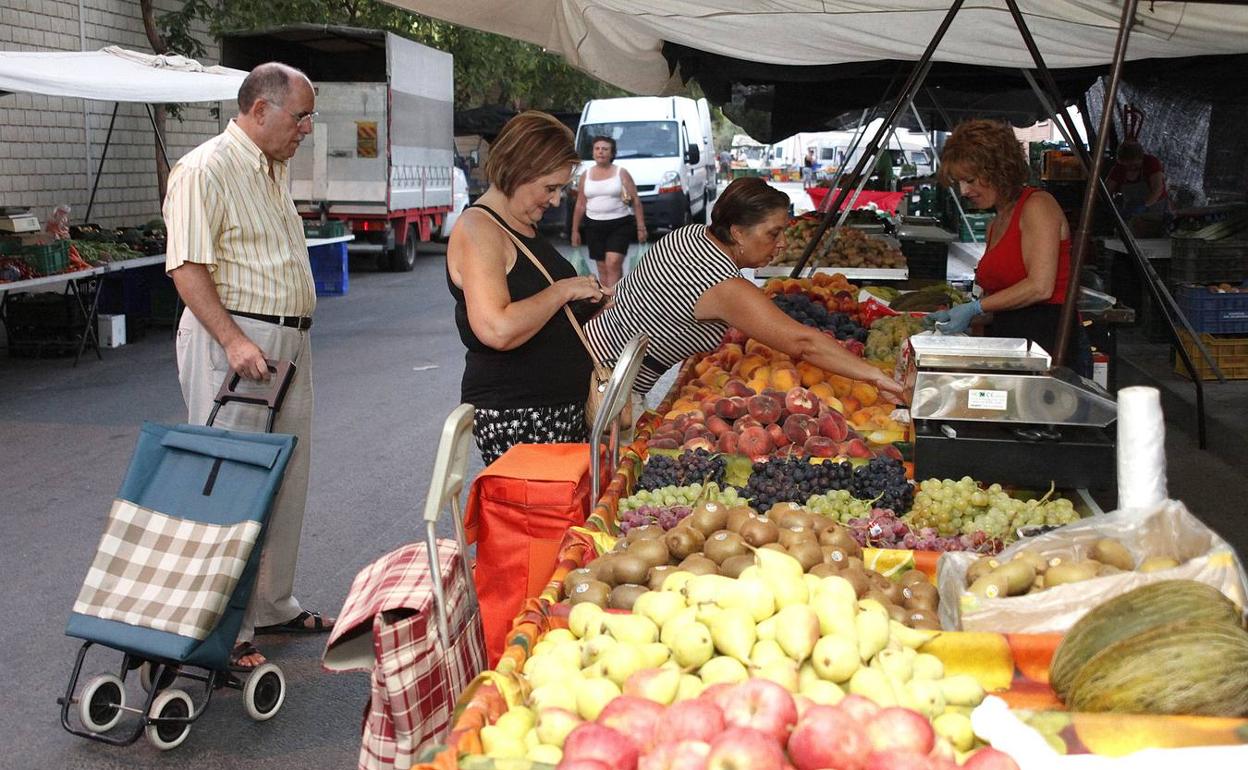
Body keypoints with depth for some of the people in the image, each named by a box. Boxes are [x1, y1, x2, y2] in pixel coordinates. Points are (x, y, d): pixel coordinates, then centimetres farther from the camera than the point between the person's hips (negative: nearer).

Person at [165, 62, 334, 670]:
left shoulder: (275, 170, 17)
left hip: (288, 343, 9)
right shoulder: (204, 170, -12)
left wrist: (291, 337, 19)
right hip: (232, 338, -9)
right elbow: (187, 267, -18)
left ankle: (272, 605, 27)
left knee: (285, 480, 14)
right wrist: (233, 340, -26)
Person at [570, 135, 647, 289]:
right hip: (594, 226, 4)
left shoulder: (621, 173, 1)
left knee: (613, 264, -17)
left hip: (620, 225, -3)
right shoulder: (586, 175, 9)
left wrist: (641, 227, -7)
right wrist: (575, 230, 10)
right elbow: (580, 205, 13)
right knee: (602, 267, 6)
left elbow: (636, 201, -1)